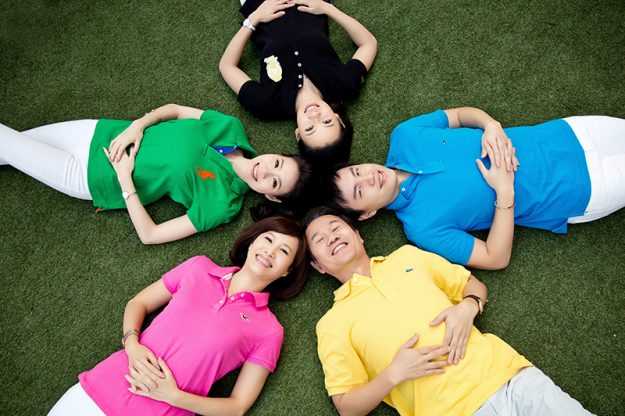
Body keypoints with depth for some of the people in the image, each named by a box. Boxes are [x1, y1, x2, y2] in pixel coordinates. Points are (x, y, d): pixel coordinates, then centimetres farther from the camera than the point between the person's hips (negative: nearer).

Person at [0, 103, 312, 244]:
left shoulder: (222, 204, -26)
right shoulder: (232, 128, -13)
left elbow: (149, 235, -23)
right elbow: (173, 109, 0)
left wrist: (124, 178, -26)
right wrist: (137, 126, -17)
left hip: (94, 176, -4)